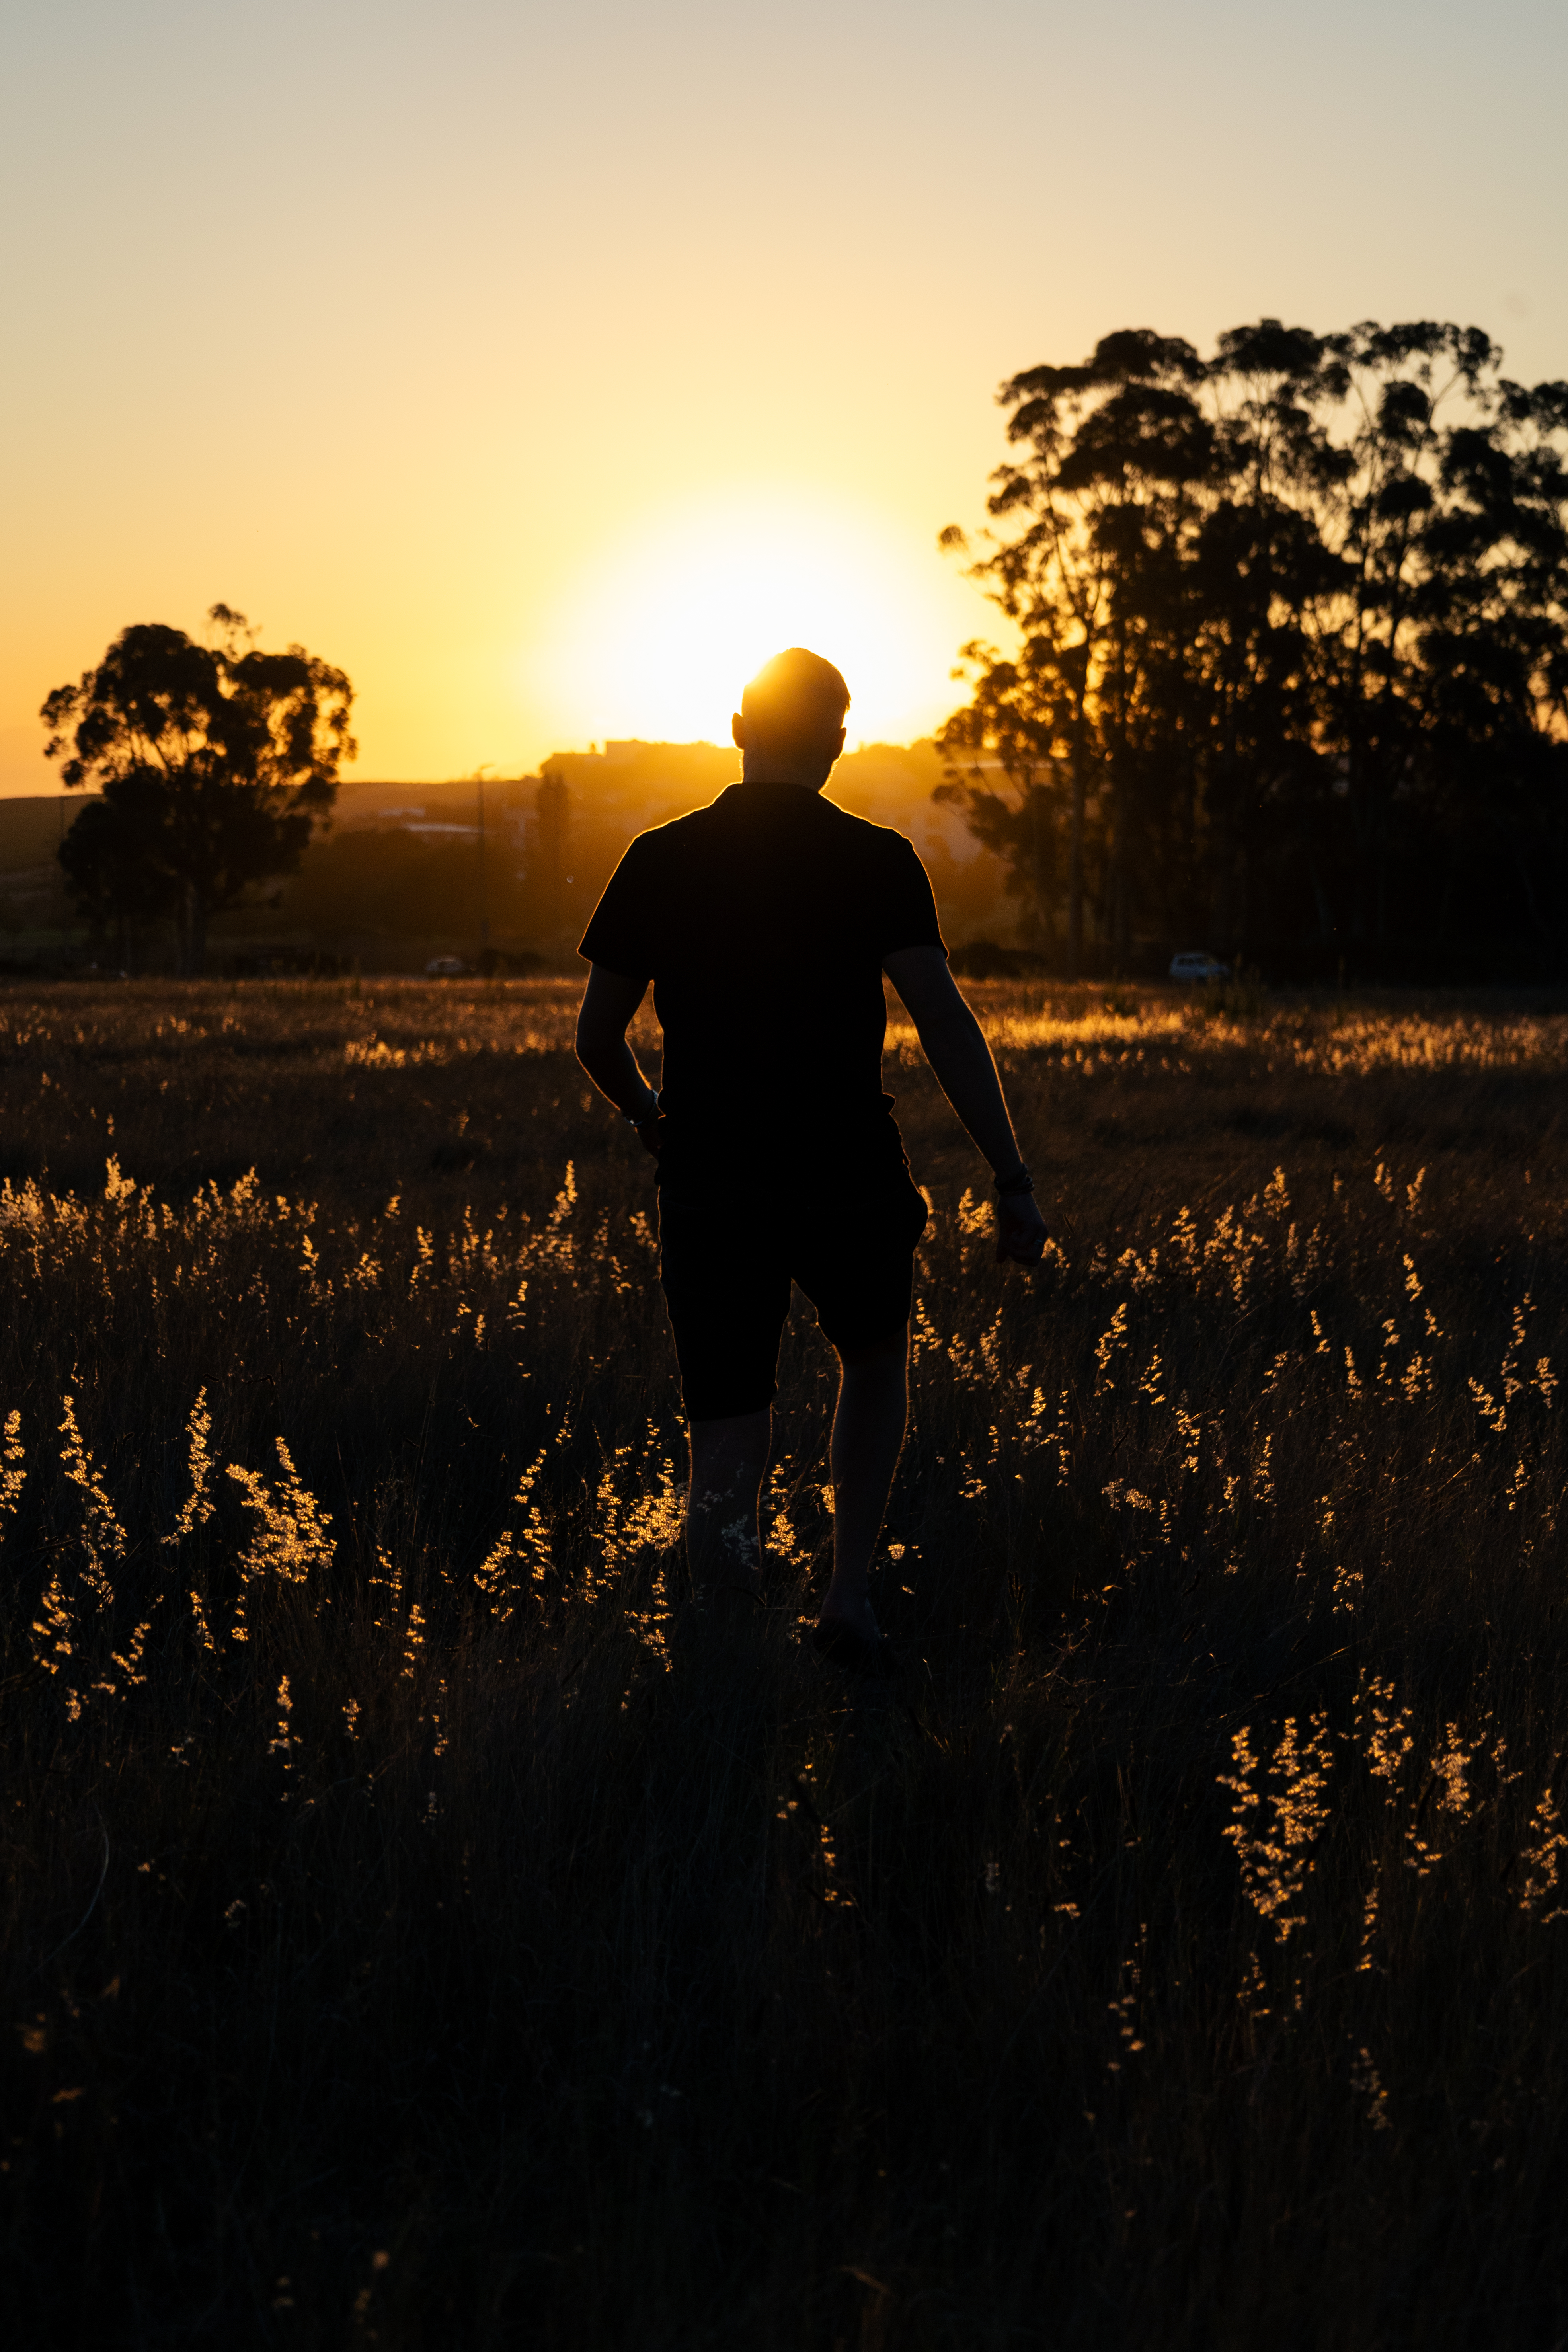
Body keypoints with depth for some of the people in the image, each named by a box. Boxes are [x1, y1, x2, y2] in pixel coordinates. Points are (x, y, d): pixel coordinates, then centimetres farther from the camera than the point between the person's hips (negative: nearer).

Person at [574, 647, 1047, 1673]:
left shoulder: (659, 861, 3)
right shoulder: (876, 861, -4)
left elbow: (597, 1034, 8)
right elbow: (945, 1021, -13)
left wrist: (651, 1118, 28)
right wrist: (1013, 1179, -12)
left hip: (708, 1183, 1)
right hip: (846, 1180, -1)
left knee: (728, 1426, 7)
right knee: (877, 1358, 27)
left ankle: (724, 1534, -28)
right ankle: (851, 1597, 17)